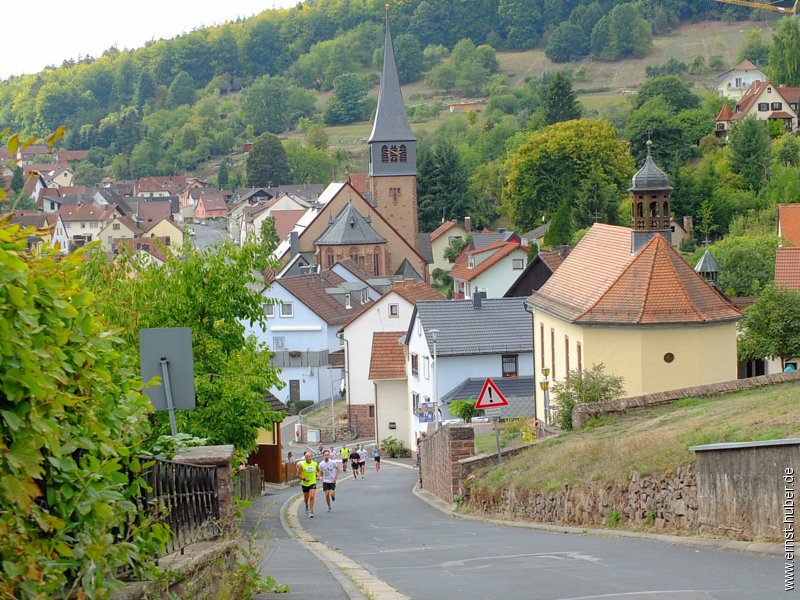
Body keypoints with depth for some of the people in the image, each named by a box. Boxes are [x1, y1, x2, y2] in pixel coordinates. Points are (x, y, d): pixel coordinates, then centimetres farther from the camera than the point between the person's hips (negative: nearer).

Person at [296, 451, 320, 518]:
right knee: (306, 498, 14)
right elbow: (298, 475, -8)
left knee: (312, 497, -16)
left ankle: (311, 512, -13)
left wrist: (317, 474, 1)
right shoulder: (302, 465, -11)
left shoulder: (315, 464, -2)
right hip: (305, 484, 0)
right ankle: (307, 506, 49)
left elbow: (318, 470, 19)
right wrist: (304, 479, -20)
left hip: (313, 483, 0)